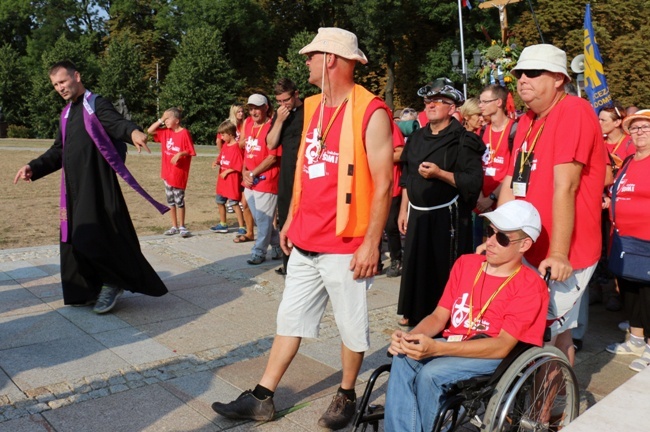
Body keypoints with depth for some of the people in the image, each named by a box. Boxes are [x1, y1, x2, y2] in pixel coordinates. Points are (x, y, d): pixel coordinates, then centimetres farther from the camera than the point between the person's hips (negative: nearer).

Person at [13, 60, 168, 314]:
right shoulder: (66, 114, 19)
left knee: (94, 237, -12)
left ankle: (114, 283, 9)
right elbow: (58, 151, 24)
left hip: (98, 185, -8)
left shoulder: (96, 105, -5)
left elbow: (117, 123, -26)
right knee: (74, 239, 9)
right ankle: (87, 290, 21)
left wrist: (133, 132, -50)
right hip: (73, 187, 8)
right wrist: (34, 168, 10)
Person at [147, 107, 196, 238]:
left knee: (179, 200, 2)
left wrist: (180, 154, -27)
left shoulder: (184, 133, -12)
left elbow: (190, 151, -10)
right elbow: (150, 131, 5)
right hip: (167, 171, 6)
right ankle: (174, 226, 20)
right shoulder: (165, 131, 6)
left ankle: (182, 226, 14)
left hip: (179, 172, -6)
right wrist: (160, 120, -2)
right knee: (170, 200, 11)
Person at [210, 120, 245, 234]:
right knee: (220, 202, 18)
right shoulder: (225, 145, 8)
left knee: (234, 203, -6)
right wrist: (217, 162, -3)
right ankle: (223, 225, 33)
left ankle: (242, 227, 1)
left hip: (232, 181, -9)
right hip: (222, 180, 9)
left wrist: (227, 171, -16)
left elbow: (239, 166, -19)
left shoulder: (236, 147, -17)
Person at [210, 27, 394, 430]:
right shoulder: (312, 107, 11)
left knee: (352, 324, 10)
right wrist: (291, 220, 18)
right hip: (305, 240, 7)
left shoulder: (371, 113, -12)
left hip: (346, 243, -7)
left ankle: (347, 396, 31)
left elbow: (383, 183, -14)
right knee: (290, 317, 14)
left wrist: (371, 243, -17)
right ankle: (262, 397, 25)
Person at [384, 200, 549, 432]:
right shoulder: (466, 264, 11)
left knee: (431, 373, -30)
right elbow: (439, 316, 8)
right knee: (403, 360, -25)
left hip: (496, 356, -5)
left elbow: (502, 346, -17)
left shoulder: (530, 287, -7)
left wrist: (436, 348, -28)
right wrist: (411, 337, -16)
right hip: (454, 345, 5)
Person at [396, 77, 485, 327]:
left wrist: (439, 173, -23)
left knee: (445, 270, -3)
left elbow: (474, 181, -15)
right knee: (416, 266, 9)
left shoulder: (462, 140, -7)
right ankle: (415, 314, 24)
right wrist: (404, 210, 15)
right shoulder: (416, 138, 13)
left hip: (447, 217, -6)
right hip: (418, 215, 6)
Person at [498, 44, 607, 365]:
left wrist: (559, 254, -23)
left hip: (562, 258, -7)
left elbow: (565, 187, -21)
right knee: (556, 330, 16)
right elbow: (511, 184, 9)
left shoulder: (573, 111, -13)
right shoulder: (527, 121, 12)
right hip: (529, 249, 7)